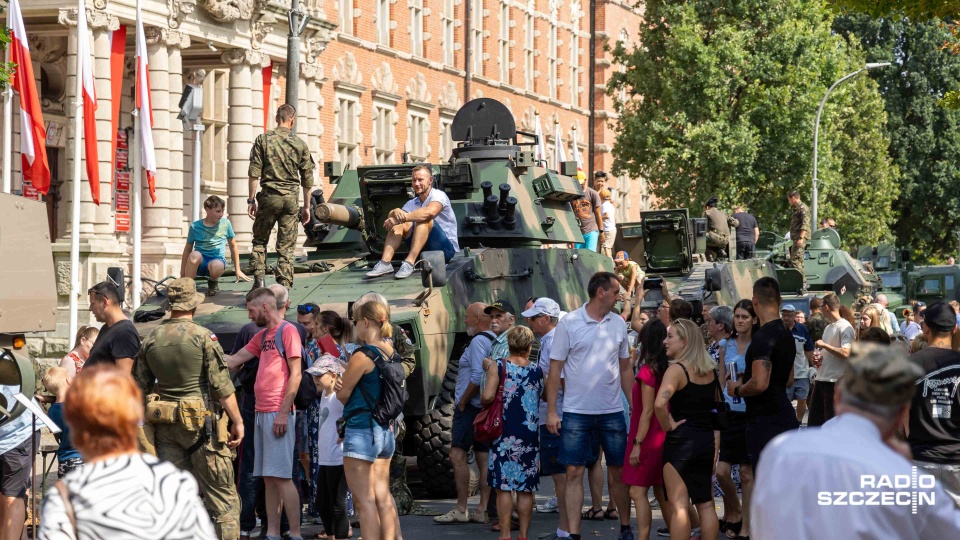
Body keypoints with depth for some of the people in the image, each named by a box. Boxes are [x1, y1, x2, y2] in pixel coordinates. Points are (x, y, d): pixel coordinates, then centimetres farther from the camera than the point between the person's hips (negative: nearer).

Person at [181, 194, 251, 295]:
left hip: (217, 259, 0)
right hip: (199, 262, 0)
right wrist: (182, 273, 7)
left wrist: (238, 271, 17)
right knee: (194, 255, -39)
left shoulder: (226, 224, 4)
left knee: (216, 266, -39)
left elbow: (233, 246, 14)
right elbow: (188, 249, 7)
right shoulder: (195, 226, 1)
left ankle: (213, 282, -2)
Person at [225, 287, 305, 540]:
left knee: (281, 476, -11)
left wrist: (283, 412, -17)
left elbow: (295, 374, -13)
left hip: (278, 414, -8)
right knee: (269, 478, 7)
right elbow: (233, 361, 23)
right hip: (261, 413, 8)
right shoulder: (262, 336, 18)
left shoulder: (287, 331, -7)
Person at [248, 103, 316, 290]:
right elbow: (307, 179, 6)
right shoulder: (300, 144, 4)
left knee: (260, 240, 14)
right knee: (286, 246, 5)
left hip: (269, 196, -1)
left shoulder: (263, 139, 0)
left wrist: (251, 200, 2)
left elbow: (254, 173, -4)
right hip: (291, 197, 1)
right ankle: (283, 287, 1)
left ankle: (259, 279, 1)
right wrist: (306, 206, 13)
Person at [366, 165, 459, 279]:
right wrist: (396, 212, -25)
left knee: (424, 219, -29)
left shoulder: (439, 195, -9)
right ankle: (385, 263, -22)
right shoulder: (412, 203, 11)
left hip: (448, 249, -6)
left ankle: (409, 264, -39)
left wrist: (402, 217, -32)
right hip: (425, 249, 6)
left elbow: (430, 212, -33)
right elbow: (389, 221, -1)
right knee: (399, 224, -7)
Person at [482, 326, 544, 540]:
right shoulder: (537, 369, 3)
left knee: (504, 486, 0)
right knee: (526, 489, 7)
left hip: (504, 434, -2)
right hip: (530, 435, 3)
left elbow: (488, 396, -16)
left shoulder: (498, 367, -6)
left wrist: (483, 401, 5)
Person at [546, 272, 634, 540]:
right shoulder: (569, 323, -6)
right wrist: (551, 411, -8)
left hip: (612, 412, 3)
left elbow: (625, 368, 14)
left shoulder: (618, 324, 6)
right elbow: (555, 369, -4)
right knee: (574, 472, -3)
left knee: (619, 470, 8)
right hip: (577, 412, -3)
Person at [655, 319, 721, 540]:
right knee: (706, 505, 12)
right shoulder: (710, 370, 10)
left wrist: (668, 426, -13)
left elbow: (659, 404, -28)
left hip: (680, 439, -7)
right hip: (707, 440, 7)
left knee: (679, 506, -4)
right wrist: (716, 443, 16)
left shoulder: (676, 369, -12)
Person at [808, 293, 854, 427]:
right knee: (814, 421, 11)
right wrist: (818, 358, 6)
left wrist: (824, 345, -15)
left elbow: (845, 353, -21)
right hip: (821, 379, 9)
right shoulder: (828, 328, 18)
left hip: (835, 381, -9)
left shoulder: (844, 327, -10)